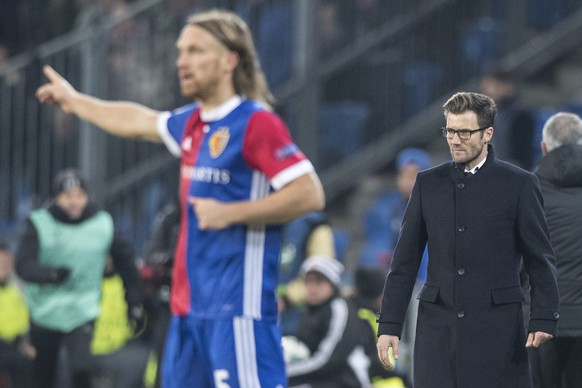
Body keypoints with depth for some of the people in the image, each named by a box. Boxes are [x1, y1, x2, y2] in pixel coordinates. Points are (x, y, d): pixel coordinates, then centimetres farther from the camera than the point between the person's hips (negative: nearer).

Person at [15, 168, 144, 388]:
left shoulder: (103, 224, -2)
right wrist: (50, 273, -38)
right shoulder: (39, 224, -7)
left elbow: (124, 260, 10)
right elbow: (23, 265, -18)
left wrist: (134, 301, 7)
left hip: (83, 311, -1)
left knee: (81, 368, -22)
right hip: (45, 311, 1)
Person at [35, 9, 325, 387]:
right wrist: (74, 101, 48)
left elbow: (310, 194, -17)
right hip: (190, 305, 9)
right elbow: (139, 121, 36)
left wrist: (230, 213, -18)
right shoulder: (193, 123, 15)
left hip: (238, 308, -9)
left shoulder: (256, 123, -10)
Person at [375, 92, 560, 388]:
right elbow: (405, 260, 11)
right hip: (438, 327, 2)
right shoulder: (428, 183, 10)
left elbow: (540, 260, 2)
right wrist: (389, 324, 5)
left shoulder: (519, 184, 2)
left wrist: (543, 319, -9)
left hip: (497, 328, -2)